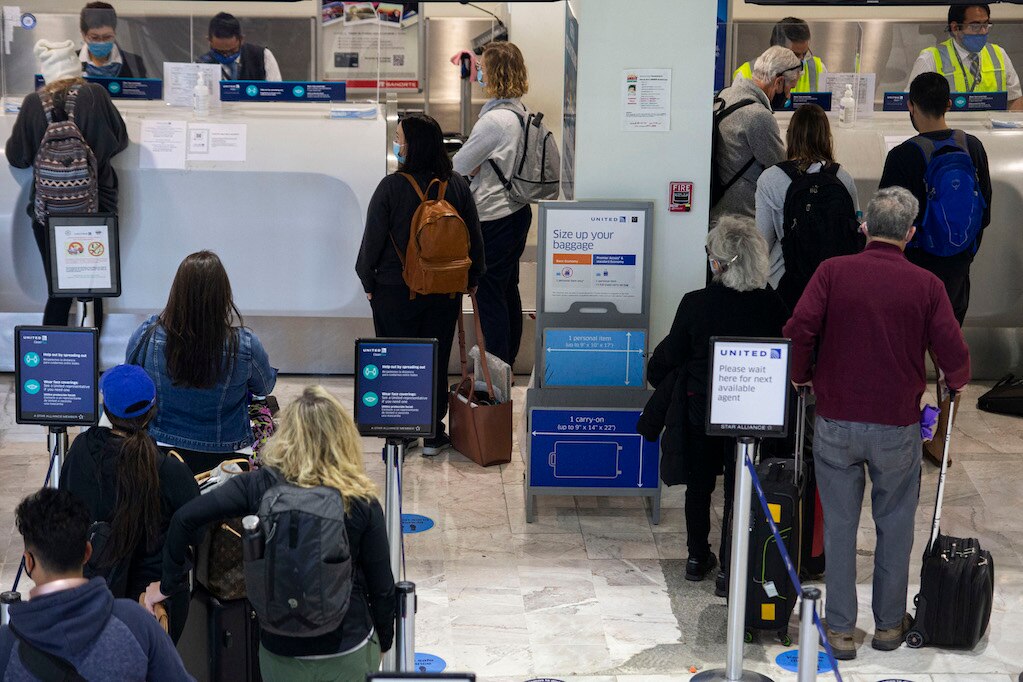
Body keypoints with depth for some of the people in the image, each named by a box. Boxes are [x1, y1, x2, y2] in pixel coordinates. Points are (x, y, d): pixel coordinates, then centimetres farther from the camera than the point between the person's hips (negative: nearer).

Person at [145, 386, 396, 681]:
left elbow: (186, 518, -16)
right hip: (349, 651, -1)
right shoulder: (362, 503, -14)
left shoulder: (262, 485, -12)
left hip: (279, 652, 1)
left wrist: (170, 584, -2)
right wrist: (384, 641, 10)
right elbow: (381, 586, -7)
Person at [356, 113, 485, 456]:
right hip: (445, 292, 3)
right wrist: (472, 277, 18)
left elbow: (373, 239, -10)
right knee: (436, 360, 14)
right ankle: (433, 433, 21)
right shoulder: (457, 185, -5)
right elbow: (474, 236, 4)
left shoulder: (391, 187, -16)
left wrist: (368, 280, 5)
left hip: (395, 290, -3)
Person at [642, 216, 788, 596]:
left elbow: (669, 356, -8)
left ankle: (698, 558, 31)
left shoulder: (696, 304, -18)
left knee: (699, 486, 19)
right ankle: (730, 569, 15)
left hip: (702, 411, 0)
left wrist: (655, 374, 13)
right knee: (740, 490, 11)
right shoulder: (772, 306, -15)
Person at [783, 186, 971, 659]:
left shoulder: (833, 271, -6)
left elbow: (799, 330, -14)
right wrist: (956, 382, 17)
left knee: (839, 525, 10)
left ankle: (840, 629, 14)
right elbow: (953, 353, -6)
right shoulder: (926, 285, -5)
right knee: (894, 526, 16)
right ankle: (889, 623, 27)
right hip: (897, 427, 0)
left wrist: (801, 377, 5)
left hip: (835, 423, 0)